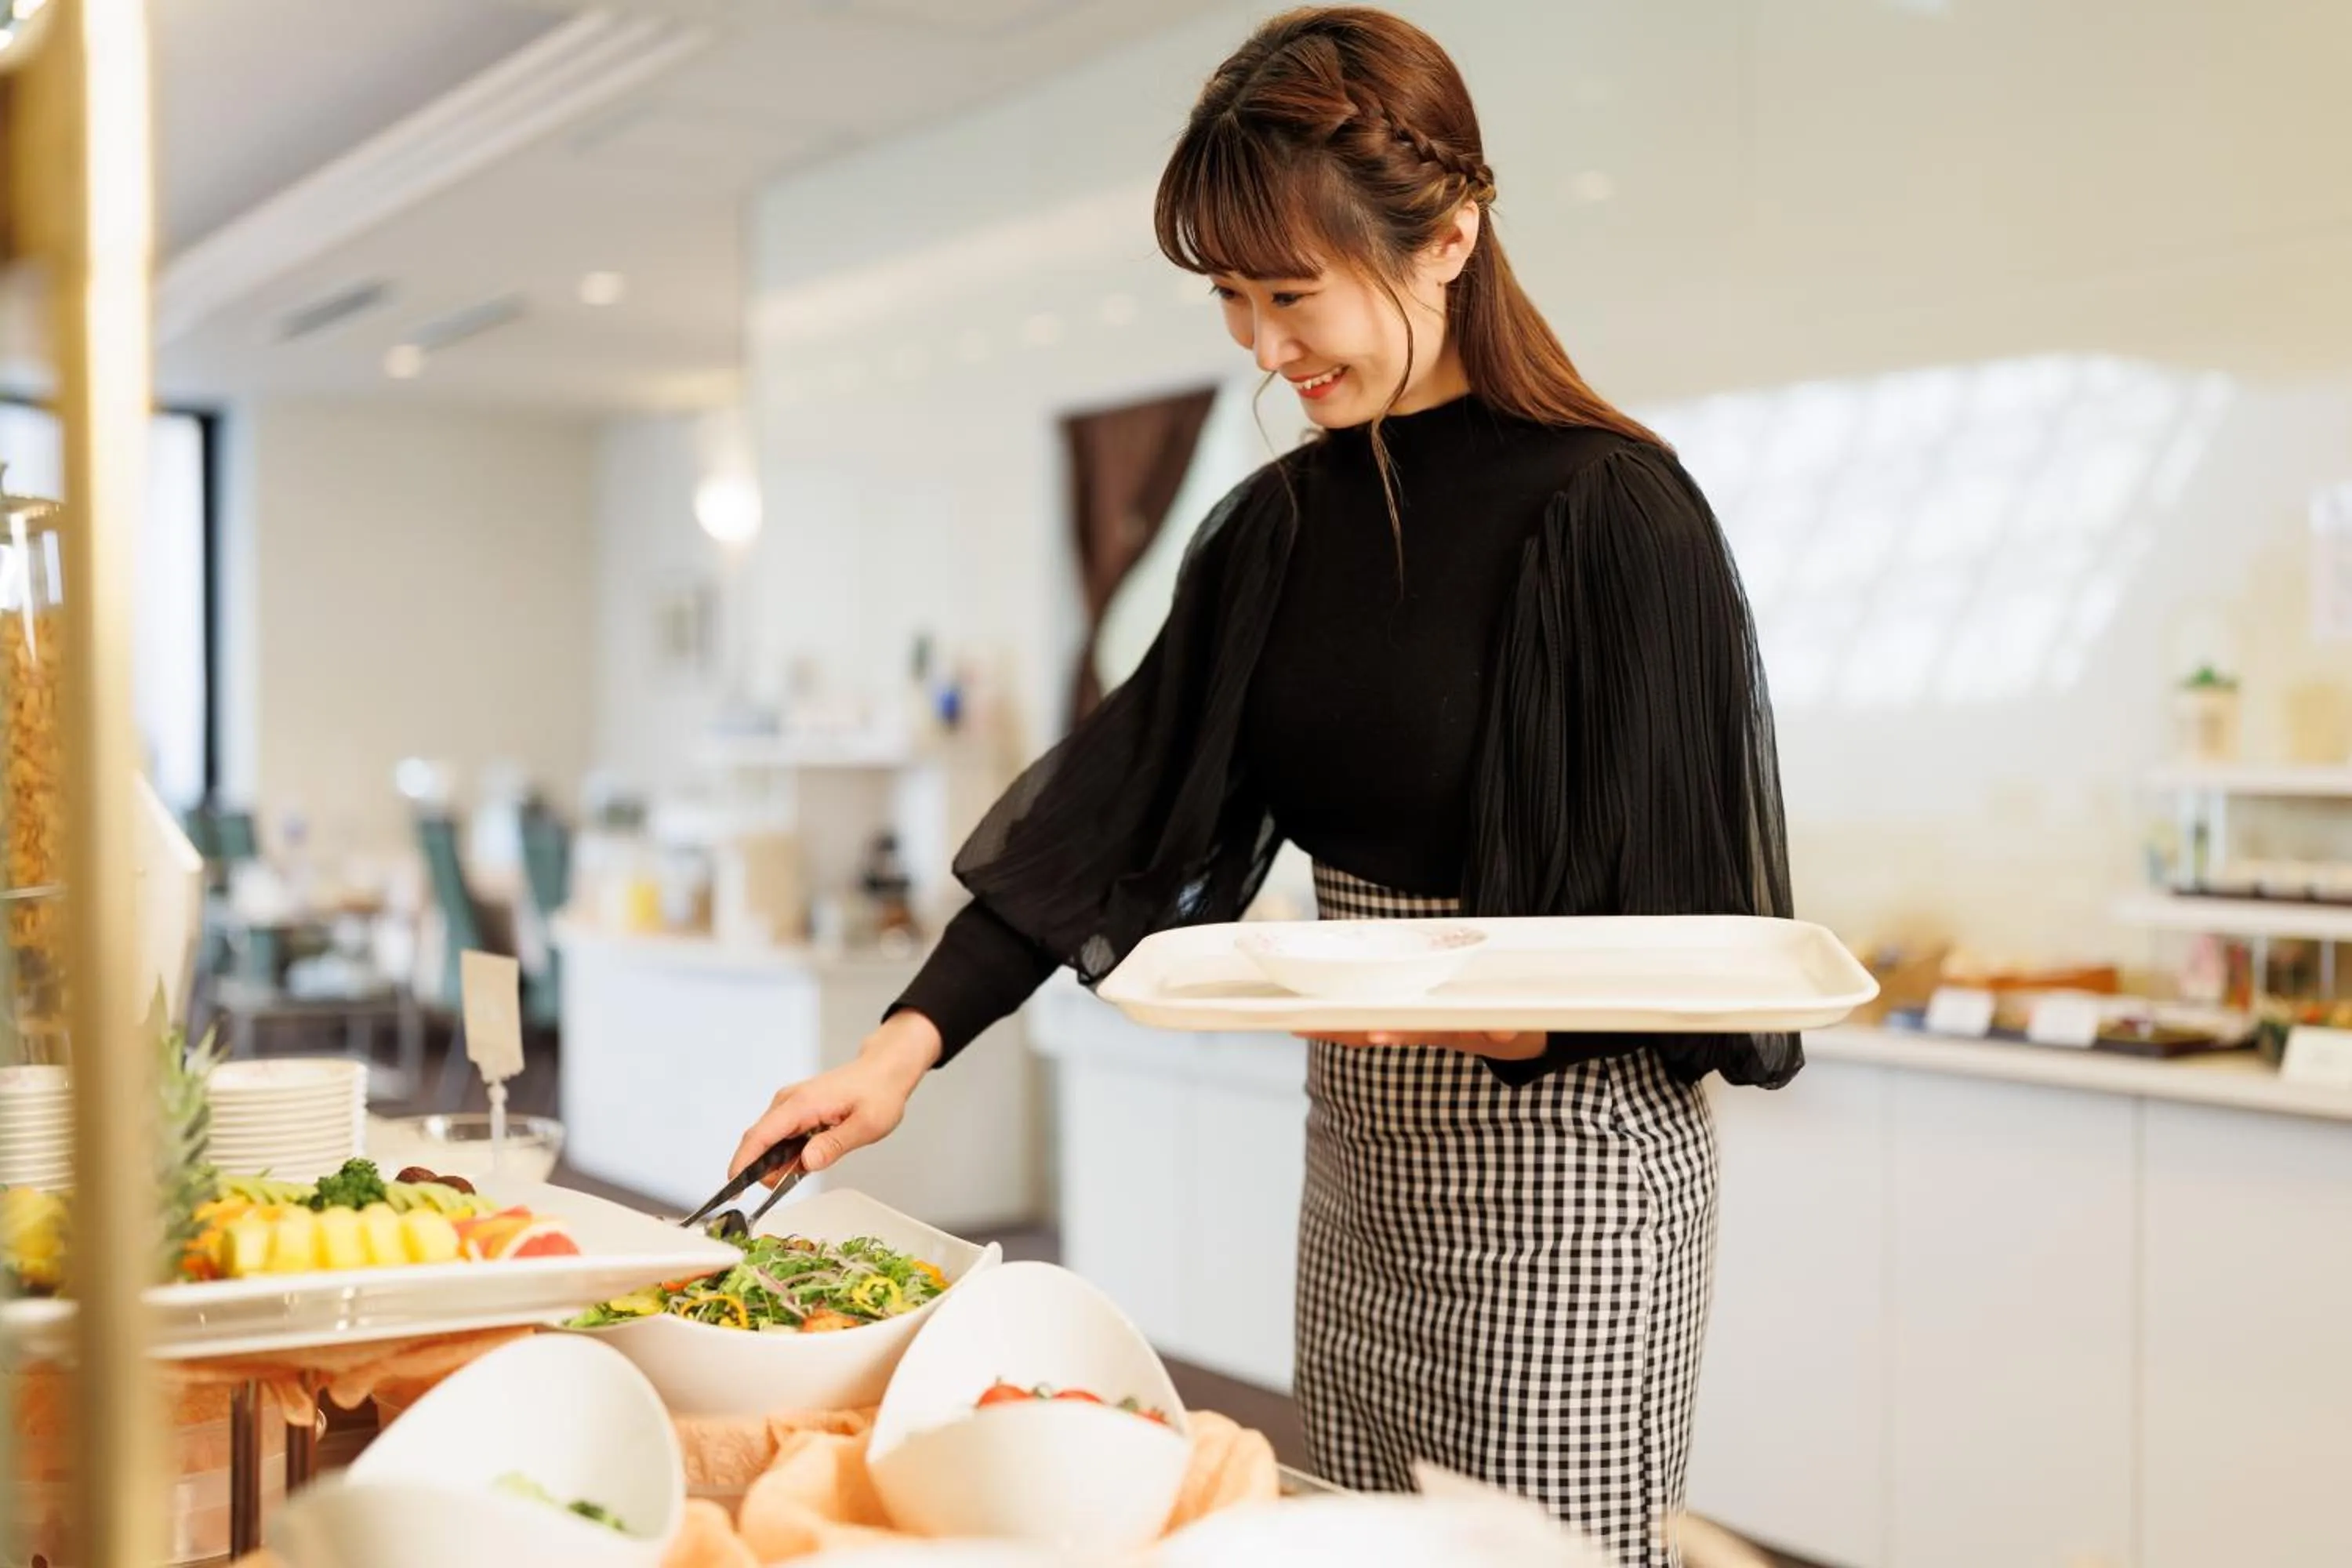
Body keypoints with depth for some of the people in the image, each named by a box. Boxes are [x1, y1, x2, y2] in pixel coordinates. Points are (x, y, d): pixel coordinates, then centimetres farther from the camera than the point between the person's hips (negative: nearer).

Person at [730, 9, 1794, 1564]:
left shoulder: (1613, 511, -14)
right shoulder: (1280, 524, 6)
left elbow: (1690, 926, -12)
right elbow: (1113, 806, 4)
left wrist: (1512, 1020, -31)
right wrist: (913, 1040, -5)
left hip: (1564, 1160, -6)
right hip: (1360, 1158, 7)